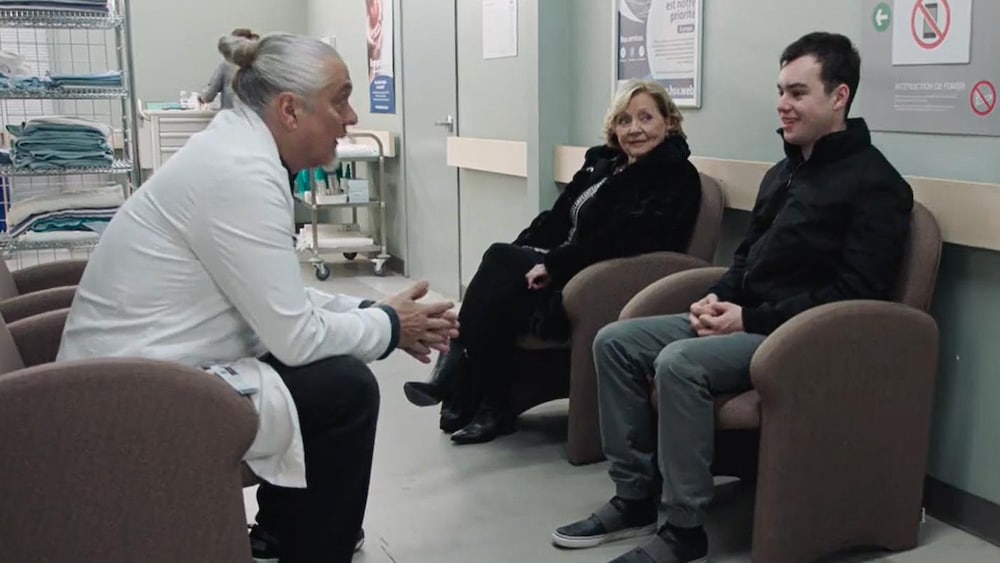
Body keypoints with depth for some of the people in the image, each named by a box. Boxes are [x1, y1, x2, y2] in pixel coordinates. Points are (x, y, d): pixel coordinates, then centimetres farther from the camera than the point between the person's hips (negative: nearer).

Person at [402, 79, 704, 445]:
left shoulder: (676, 178, -6)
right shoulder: (602, 161, 18)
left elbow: (620, 240, -18)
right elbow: (557, 216, 15)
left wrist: (552, 265, -20)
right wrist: (520, 255, -1)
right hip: (563, 267, 7)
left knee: (499, 260, -24)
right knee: (500, 260, -22)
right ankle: (461, 391, -20)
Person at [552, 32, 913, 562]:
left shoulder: (874, 182, -9)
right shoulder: (783, 170, 18)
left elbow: (855, 292, -18)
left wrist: (752, 318, -20)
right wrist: (719, 298, 1)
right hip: (746, 318, 9)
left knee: (680, 363, -32)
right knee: (615, 341, -4)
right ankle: (634, 496, 0)